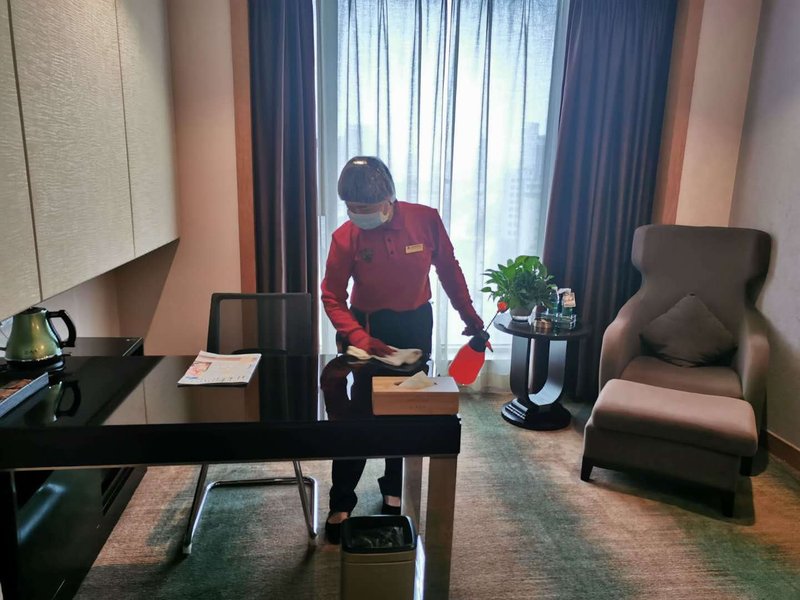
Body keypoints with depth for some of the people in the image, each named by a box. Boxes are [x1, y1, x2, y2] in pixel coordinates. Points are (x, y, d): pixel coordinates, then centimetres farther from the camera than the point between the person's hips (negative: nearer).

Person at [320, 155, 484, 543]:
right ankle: (341, 502, 18)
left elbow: (449, 270, -3)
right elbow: (332, 297, -12)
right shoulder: (345, 237, -18)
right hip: (367, 326, -1)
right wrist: (361, 338, -27)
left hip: (415, 325, 2)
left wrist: (469, 317, 4)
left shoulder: (425, 219, -16)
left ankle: (393, 491, 34)